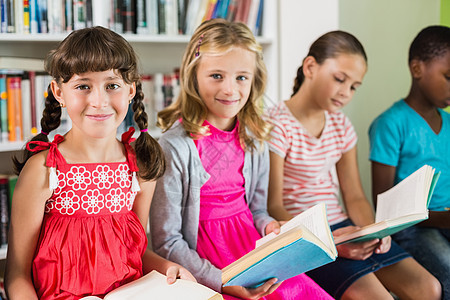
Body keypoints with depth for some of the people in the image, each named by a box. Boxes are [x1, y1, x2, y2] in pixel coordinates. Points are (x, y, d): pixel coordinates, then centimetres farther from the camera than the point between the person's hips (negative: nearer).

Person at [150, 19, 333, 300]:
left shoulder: (254, 141, 4)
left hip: (254, 249, 6)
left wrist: (269, 226, -4)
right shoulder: (175, 147, -14)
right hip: (204, 265, -5)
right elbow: (167, 243, -11)